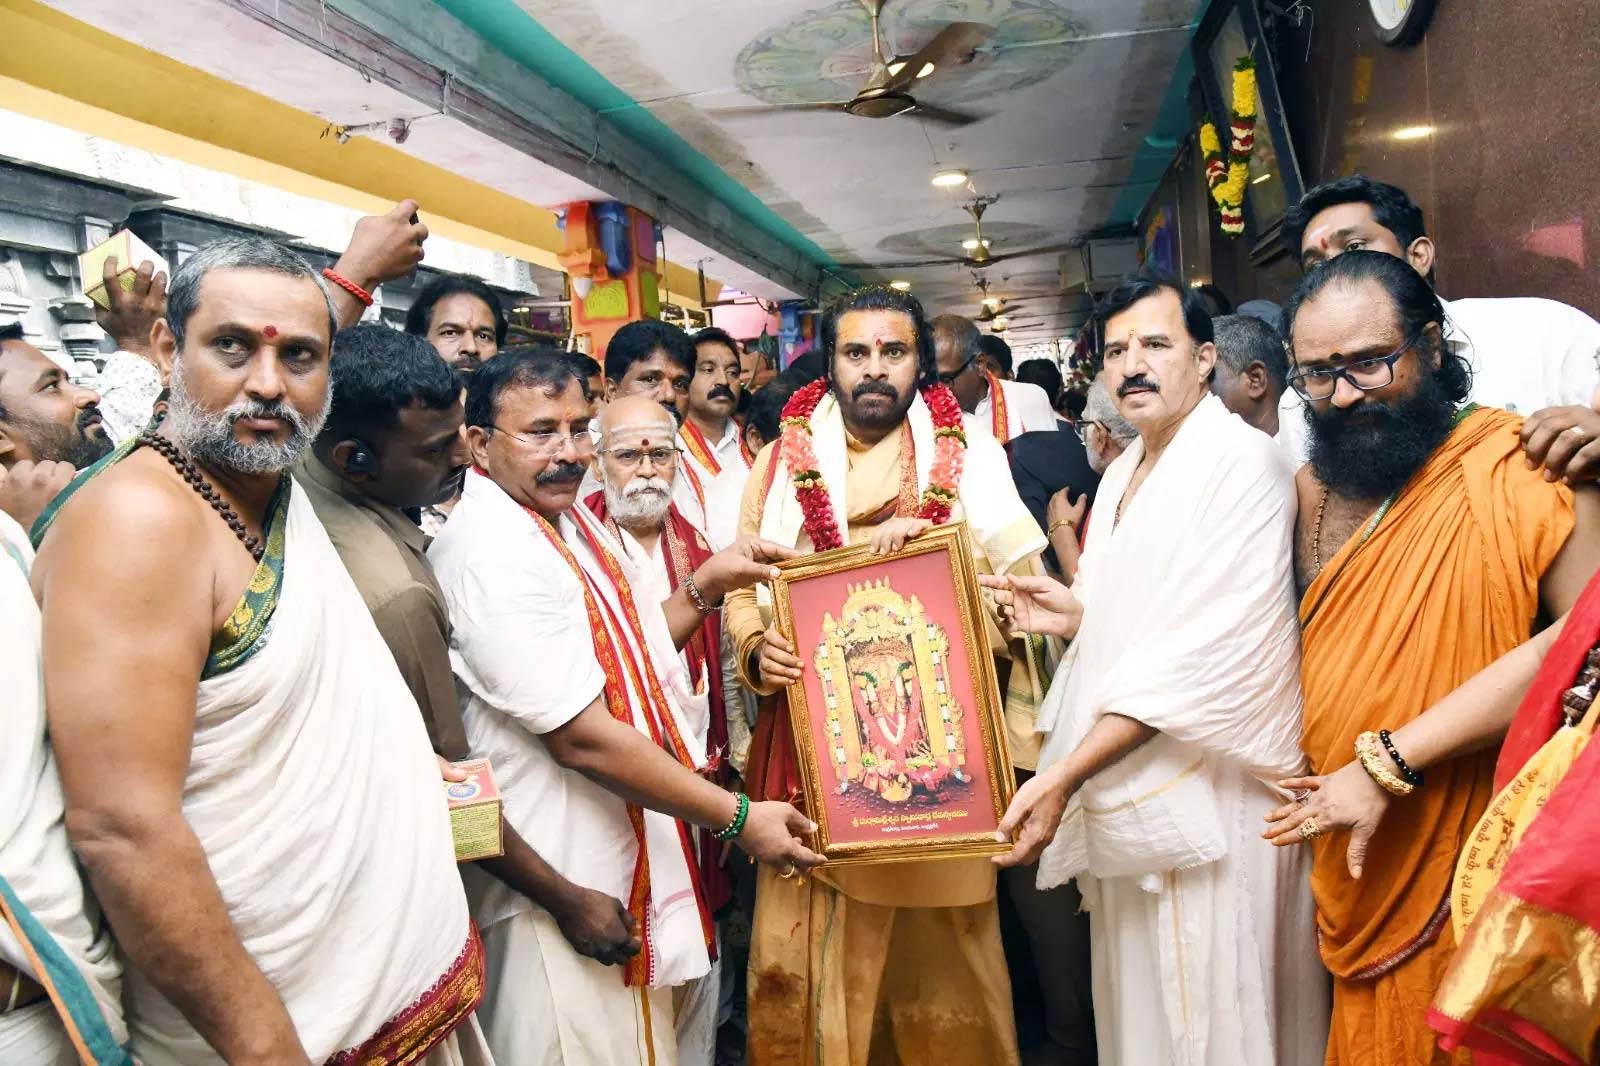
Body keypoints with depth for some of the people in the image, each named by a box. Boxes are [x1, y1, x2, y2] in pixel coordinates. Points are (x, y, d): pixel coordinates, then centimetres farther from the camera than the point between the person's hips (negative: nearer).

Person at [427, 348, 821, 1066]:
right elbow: (580, 737, -26)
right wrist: (737, 818, -20)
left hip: (631, 851, 9)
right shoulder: (489, 555, -24)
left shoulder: (569, 517, 5)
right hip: (562, 889, -9)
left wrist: (706, 585, -1)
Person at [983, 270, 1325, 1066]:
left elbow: (1201, 651, -23)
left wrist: (1064, 776, -25)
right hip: (1123, 790, 8)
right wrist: (1073, 614, 0)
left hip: (1205, 799, -8)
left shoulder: (1243, 464, -14)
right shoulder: (1122, 474, 13)